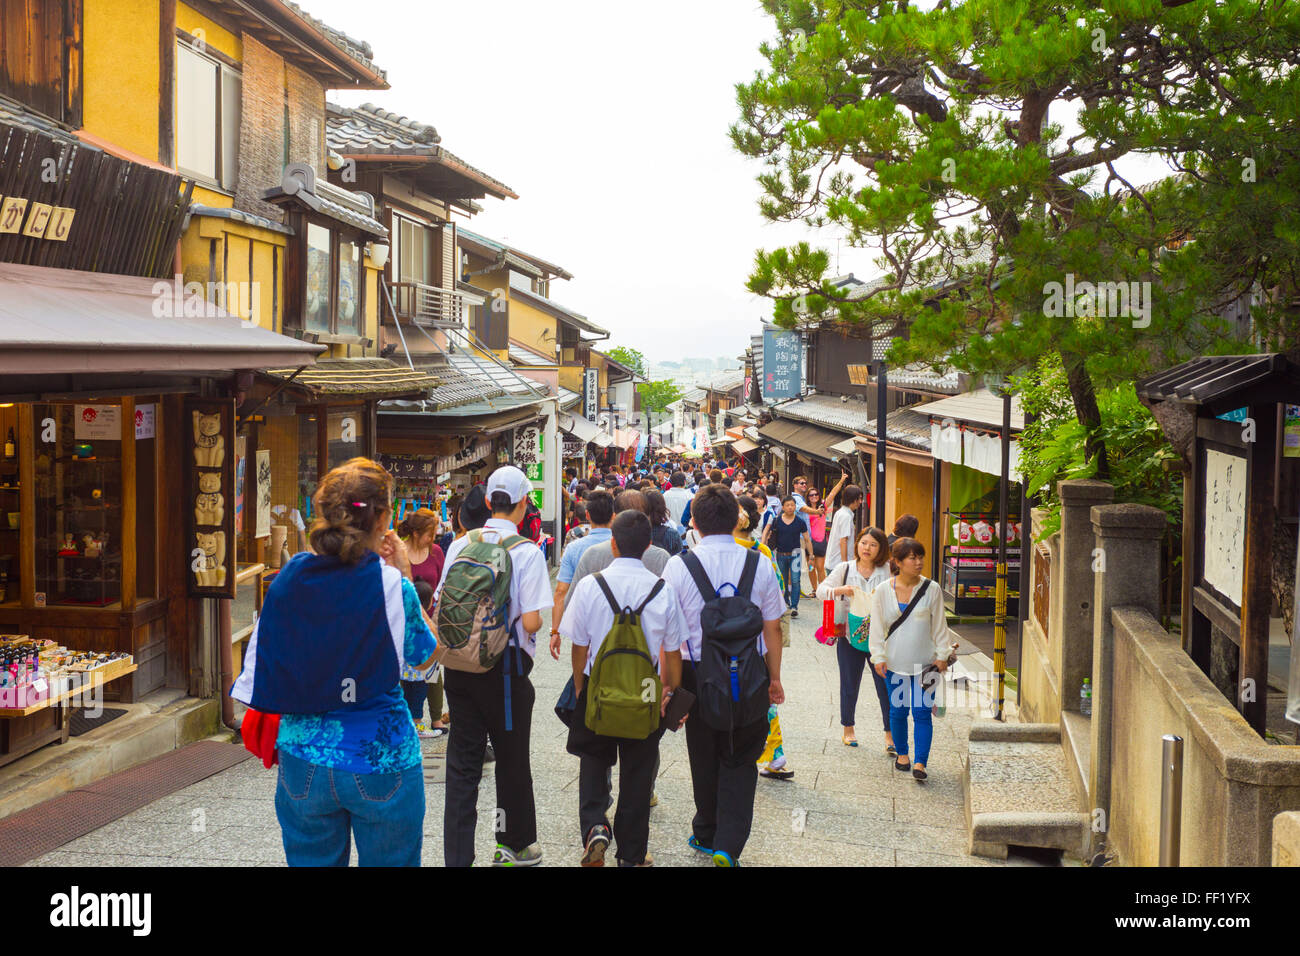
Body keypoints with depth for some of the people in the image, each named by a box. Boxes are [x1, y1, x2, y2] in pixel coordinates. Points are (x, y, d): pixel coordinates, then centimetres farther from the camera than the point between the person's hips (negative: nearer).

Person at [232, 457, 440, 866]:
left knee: (312, 860, 18)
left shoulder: (290, 576, -5)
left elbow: (262, 665, 4)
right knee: (388, 860, 13)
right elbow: (429, 656, 1)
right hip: (381, 761, -3)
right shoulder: (390, 585, -15)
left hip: (304, 761, 3)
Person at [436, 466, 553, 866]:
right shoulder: (527, 552, -12)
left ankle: (458, 854, 8)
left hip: (460, 663, 3)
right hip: (505, 665, -3)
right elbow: (531, 622, -17)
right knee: (512, 759, 14)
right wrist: (535, 623, 5)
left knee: (462, 762, 8)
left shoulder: (460, 545, 1)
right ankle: (517, 845, 30)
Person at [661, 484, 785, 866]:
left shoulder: (678, 566, -9)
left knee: (704, 759, 17)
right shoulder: (760, 565, -5)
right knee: (740, 762, 10)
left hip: (699, 675, 0)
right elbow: (772, 628, 0)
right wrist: (775, 678, 11)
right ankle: (728, 845, 0)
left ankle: (706, 834, 33)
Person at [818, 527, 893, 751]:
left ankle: (890, 735, 8)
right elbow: (821, 590, 1)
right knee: (849, 686, 12)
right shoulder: (845, 569, 4)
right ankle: (848, 729, 30)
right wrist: (840, 590, -17)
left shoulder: (888, 571, -1)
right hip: (850, 638, 1)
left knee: (886, 686, -2)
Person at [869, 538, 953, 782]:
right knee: (898, 711, 10)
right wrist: (878, 657, -1)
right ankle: (901, 754, 29)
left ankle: (920, 763, -3)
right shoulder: (883, 591, -3)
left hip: (925, 663, -1)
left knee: (922, 712, -6)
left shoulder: (932, 589, -4)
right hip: (895, 663, 1)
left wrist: (942, 655, 2)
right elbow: (877, 626, 3)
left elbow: (939, 625, 3)